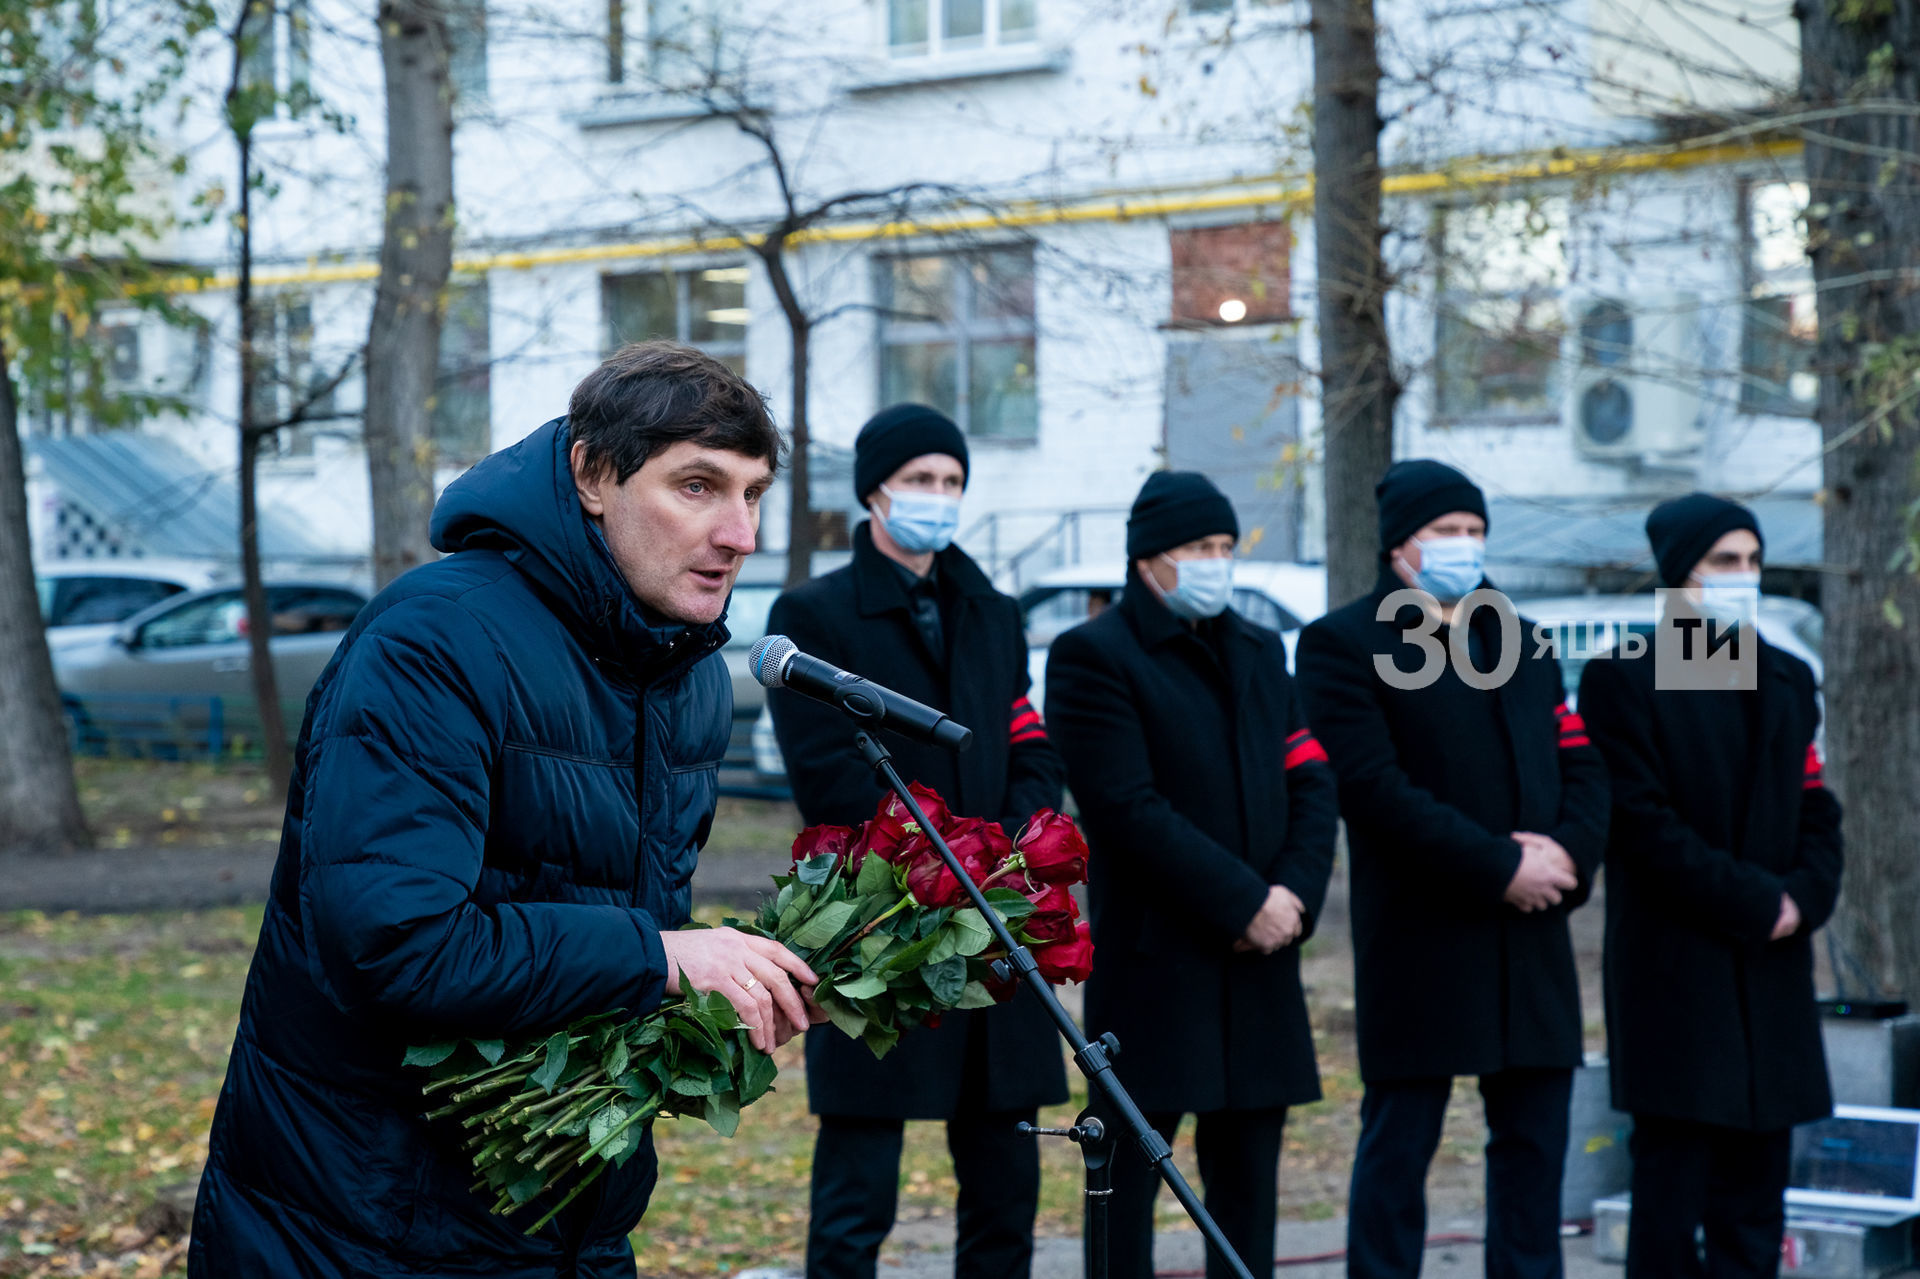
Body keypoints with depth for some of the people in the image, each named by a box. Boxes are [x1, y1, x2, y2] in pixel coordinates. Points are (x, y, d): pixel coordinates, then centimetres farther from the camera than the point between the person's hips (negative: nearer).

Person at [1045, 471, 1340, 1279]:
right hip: (1152, 963, -6)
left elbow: (1312, 787, 11)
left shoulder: (1259, 653, 17)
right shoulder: (1093, 656, -6)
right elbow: (1128, 809, -14)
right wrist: (1245, 902, -15)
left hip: (1259, 966, 7)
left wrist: (1295, 895, -6)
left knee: (1247, 1177, 9)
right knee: (1129, 1172, -2)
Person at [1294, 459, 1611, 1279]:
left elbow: (1582, 767, 14)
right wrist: (1501, 868, -17)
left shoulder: (1519, 642, 19)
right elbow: (1376, 788, -14)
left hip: (1533, 937, 6)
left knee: (1534, 1138, 8)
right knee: (1399, 1145, -1)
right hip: (1419, 942, -6)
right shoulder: (1342, 643, -2)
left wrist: (1568, 851, -8)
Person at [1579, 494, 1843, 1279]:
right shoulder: (1624, 679, -4)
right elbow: (1642, 823, -11)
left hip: (1772, 971, 6)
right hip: (1675, 971, -6)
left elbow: (1817, 809, 15)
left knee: (1753, 1193, 7)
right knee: (1671, 1192, -7)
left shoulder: (1787, 679, 17)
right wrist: (1754, 901, -13)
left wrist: (1804, 895, -5)